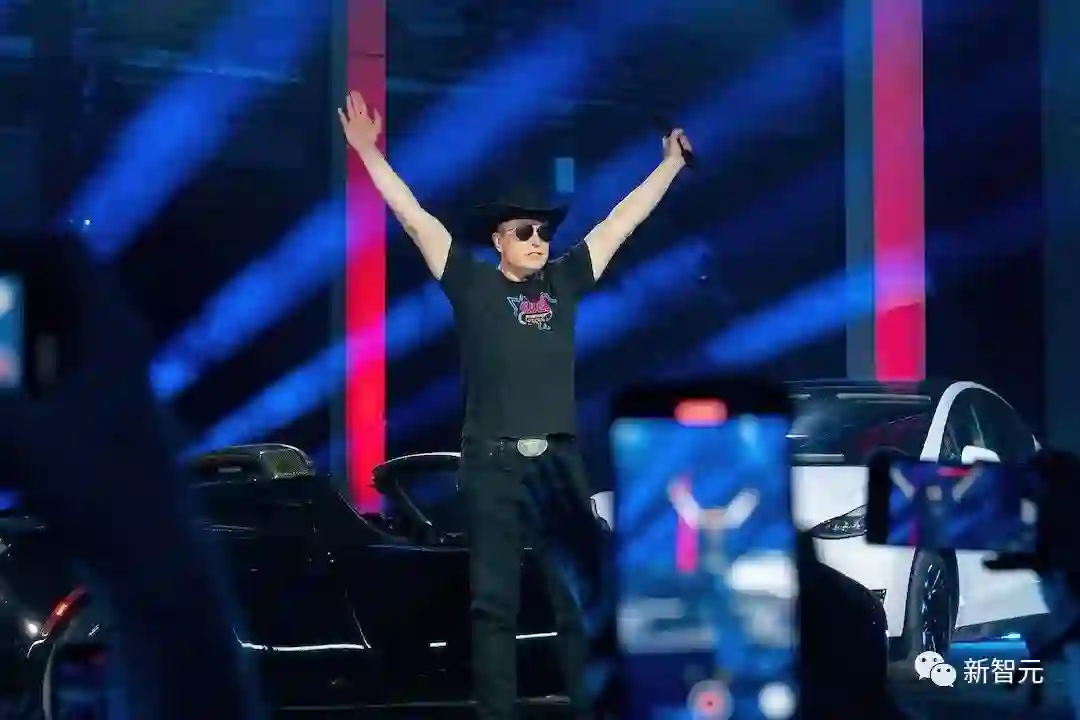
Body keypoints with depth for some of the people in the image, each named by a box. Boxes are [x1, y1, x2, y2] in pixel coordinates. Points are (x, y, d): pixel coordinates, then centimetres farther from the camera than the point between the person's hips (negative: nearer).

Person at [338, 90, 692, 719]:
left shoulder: (564, 282, 11)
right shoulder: (473, 285, 3)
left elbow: (624, 220, 16)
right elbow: (414, 217, -1)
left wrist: (672, 162, 19)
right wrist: (370, 152, -5)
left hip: (561, 460, 3)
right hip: (493, 462, -3)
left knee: (587, 595, 3)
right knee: (495, 602, 1)